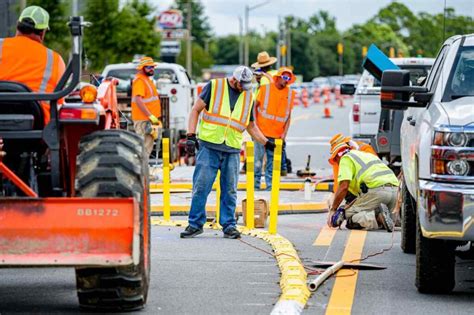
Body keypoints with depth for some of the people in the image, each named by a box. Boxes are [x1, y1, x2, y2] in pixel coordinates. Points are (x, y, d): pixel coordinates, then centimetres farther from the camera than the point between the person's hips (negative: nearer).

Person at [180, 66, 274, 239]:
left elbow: (251, 126, 24)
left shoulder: (248, 97, 14)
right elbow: (196, 110, 3)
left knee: (230, 190, 3)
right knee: (201, 186, -4)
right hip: (209, 146, -3)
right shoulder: (214, 87, 2)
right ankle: (195, 223, 5)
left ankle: (228, 225, 11)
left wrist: (267, 143, 18)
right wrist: (191, 135, -6)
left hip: (232, 150, 3)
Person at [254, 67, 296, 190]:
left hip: (277, 134, 2)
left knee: (272, 161, 5)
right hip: (262, 131, -2)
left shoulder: (290, 93, 6)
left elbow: (288, 116, 8)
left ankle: (270, 186, 9)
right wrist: (255, 123, -4)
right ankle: (255, 184, 3)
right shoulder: (265, 88, 0)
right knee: (258, 158, -4)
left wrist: (284, 133, 0)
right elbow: (255, 106, 5)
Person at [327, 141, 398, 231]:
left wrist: (333, 209, 4)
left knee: (350, 216, 4)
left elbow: (343, 187, -5)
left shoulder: (345, 159, 8)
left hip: (376, 189, -8)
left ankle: (377, 217, -21)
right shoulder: (366, 154, 34)